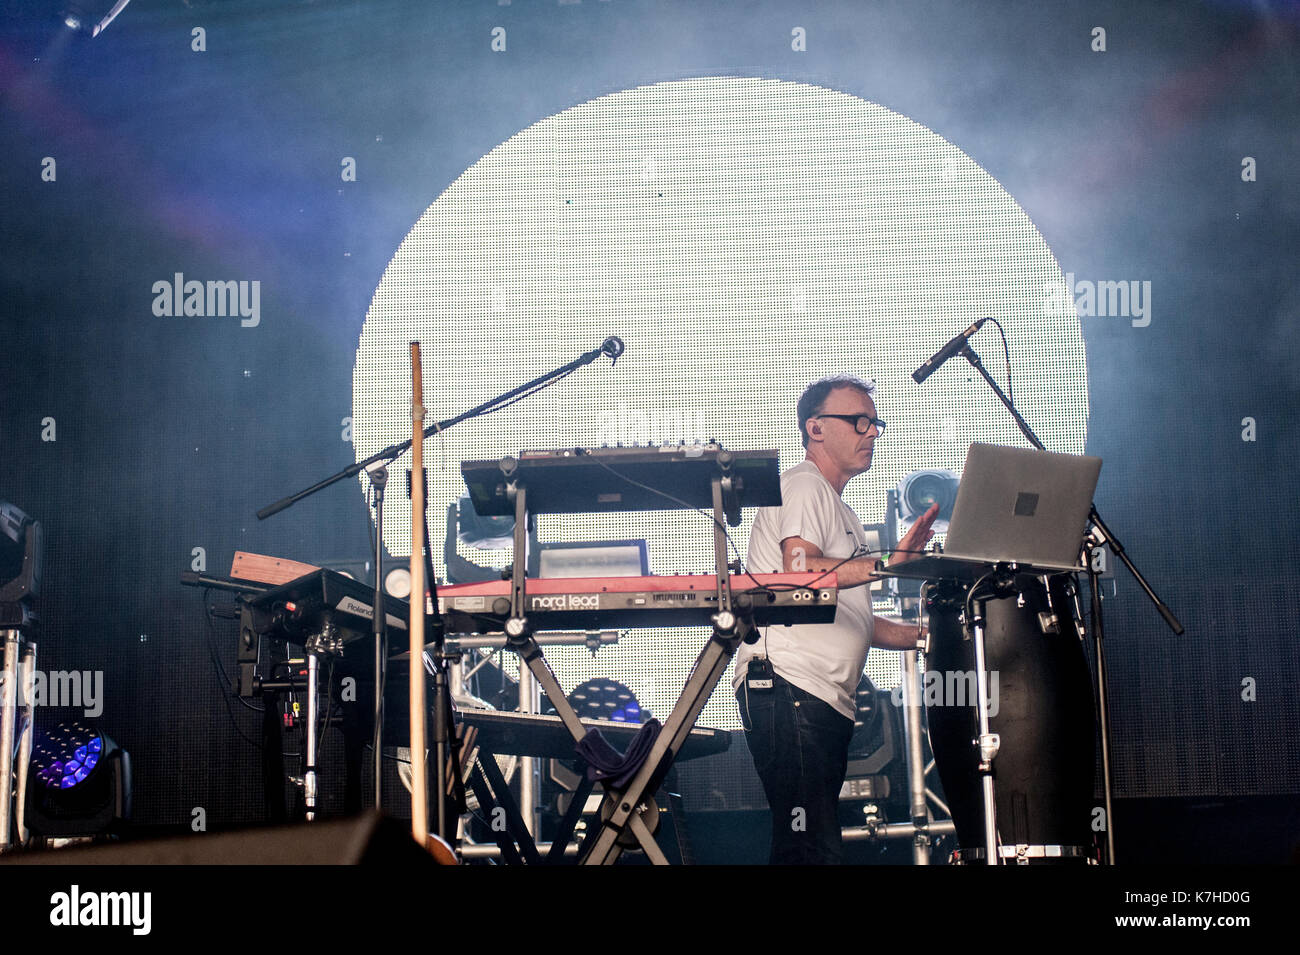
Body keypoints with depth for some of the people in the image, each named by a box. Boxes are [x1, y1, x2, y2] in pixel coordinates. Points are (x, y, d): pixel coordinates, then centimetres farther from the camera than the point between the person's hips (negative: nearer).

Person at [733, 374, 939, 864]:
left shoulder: (840, 513, 30)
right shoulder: (804, 485, 0)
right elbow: (800, 570, -19)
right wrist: (889, 561, -24)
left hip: (827, 699, 10)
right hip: (788, 689, -10)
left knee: (815, 844, 5)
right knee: (811, 848, -18)